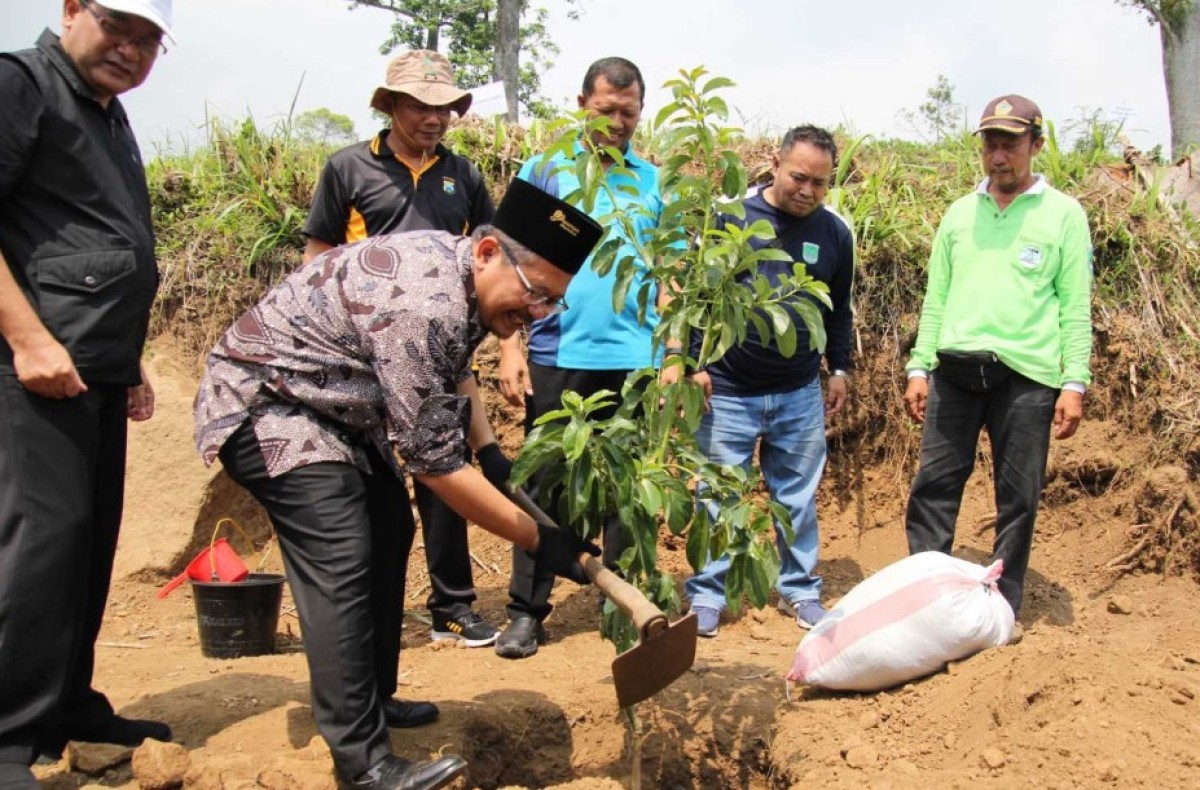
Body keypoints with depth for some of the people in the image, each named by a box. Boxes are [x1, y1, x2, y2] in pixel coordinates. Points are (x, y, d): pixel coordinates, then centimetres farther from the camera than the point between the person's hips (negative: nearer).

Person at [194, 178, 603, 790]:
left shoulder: (462, 276, -3)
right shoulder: (420, 306, -33)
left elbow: (451, 377, 18)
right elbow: (435, 462, -29)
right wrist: (539, 541, -23)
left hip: (330, 403, 11)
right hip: (263, 400, -10)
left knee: (388, 531, 14)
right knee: (341, 564, -20)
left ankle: (372, 696, 27)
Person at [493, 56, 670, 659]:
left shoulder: (655, 183, 10)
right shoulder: (544, 170, 5)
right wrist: (510, 347, -6)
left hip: (636, 360, 2)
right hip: (558, 357, -1)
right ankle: (527, 611, 12)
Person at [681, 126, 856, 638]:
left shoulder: (834, 232, 5)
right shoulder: (730, 217, -5)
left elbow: (839, 309, 17)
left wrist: (840, 369, 14)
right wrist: (692, 362, -7)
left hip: (801, 395, 3)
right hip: (728, 392, -3)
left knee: (798, 498, 11)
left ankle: (800, 590, 26)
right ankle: (707, 594, 18)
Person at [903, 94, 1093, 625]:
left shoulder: (1063, 215, 3)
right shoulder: (959, 213, 13)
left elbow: (1076, 308, 0)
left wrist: (1074, 383, -7)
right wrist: (919, 368, 6)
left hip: (1026, 376, -3)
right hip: (956, 369, 3)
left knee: (1018, 499, 4)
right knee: (934, 486, 2)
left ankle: (1002, 608, 16)